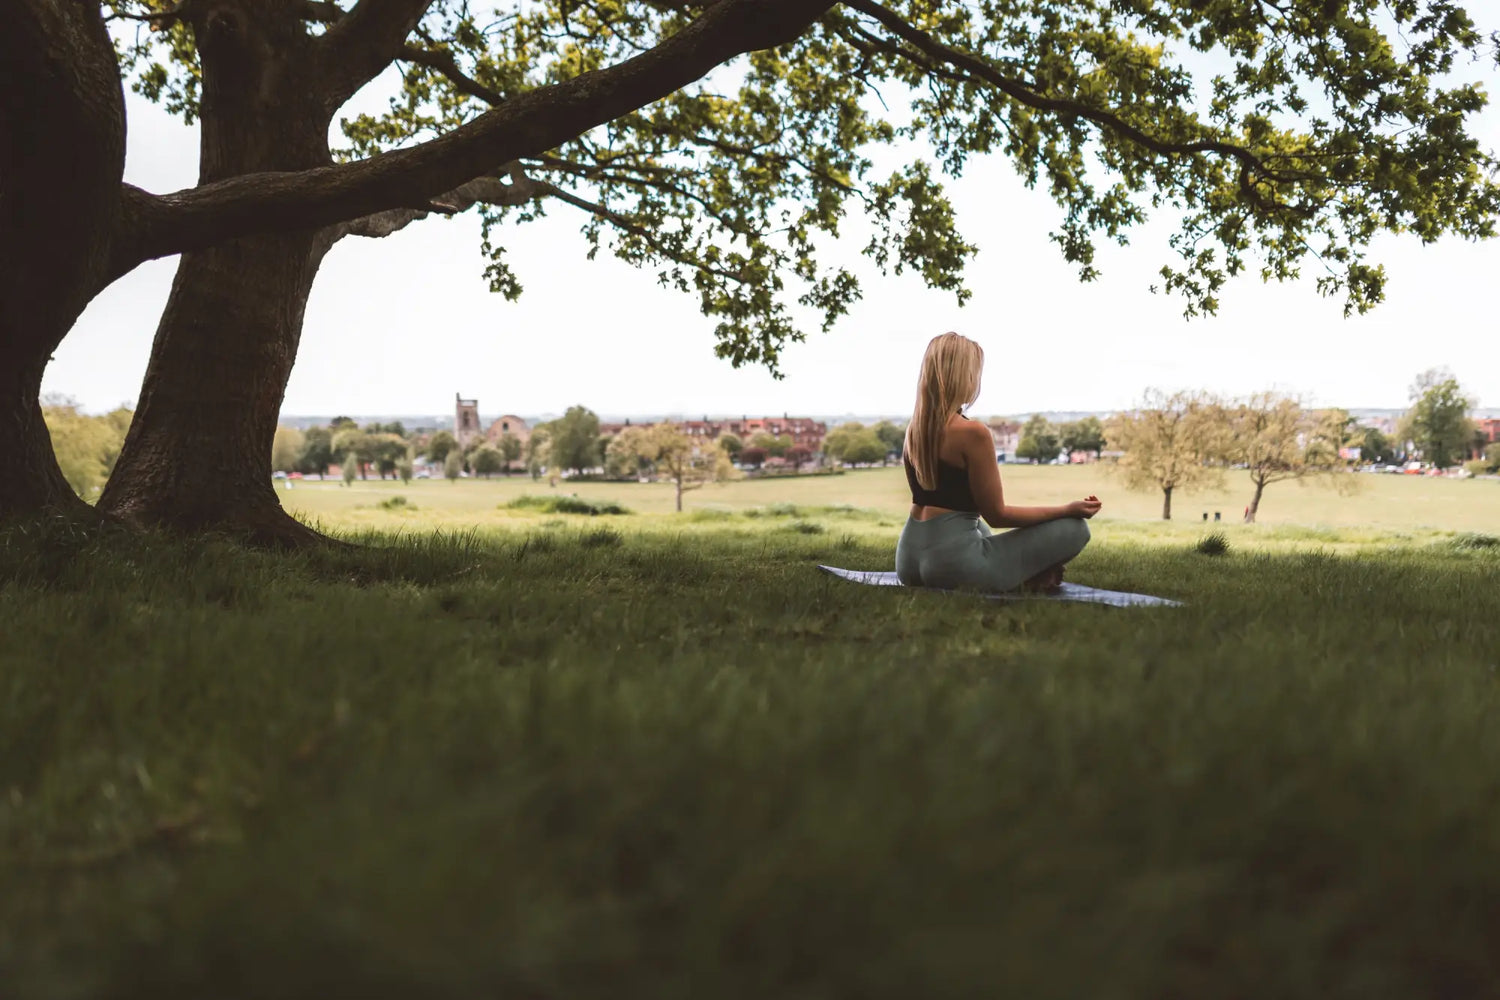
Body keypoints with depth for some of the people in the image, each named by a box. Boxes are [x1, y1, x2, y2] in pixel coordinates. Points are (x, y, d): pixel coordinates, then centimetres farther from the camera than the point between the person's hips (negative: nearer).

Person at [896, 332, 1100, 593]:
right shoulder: (973, 433, -16)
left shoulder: (914, 428, 8)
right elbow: (997, 515, -11)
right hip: (953, 563, -8)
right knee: (1075, 528, -2)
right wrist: (1068, 509, -3)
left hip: (909, 558, 8)